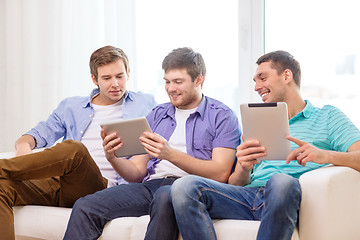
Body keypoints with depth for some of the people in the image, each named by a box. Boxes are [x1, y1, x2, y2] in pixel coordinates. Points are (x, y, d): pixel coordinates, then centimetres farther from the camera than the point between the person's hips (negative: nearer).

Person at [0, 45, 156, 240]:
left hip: (101, 186, -3)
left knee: (73, 148, -35)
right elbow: (41, 133, 20)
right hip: (56, 184, 3)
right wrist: (24, 145, -4)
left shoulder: (144, 104, 20)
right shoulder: (71, 106, 26)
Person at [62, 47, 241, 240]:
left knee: (165, 196, -42)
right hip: (151, 185, 5)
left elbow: (220, 173, -8)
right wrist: (113, 158, -3)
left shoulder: (222, 116, 7)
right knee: (85, 207, -20)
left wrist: (171, 154, -19)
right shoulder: (156, 115, 24)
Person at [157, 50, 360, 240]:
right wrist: (243, 168, -4)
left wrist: (324, 155, -21)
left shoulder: (328, 116, 18)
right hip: (249, 196, 4)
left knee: (282, 181, -41)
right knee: (185, 186, -23)